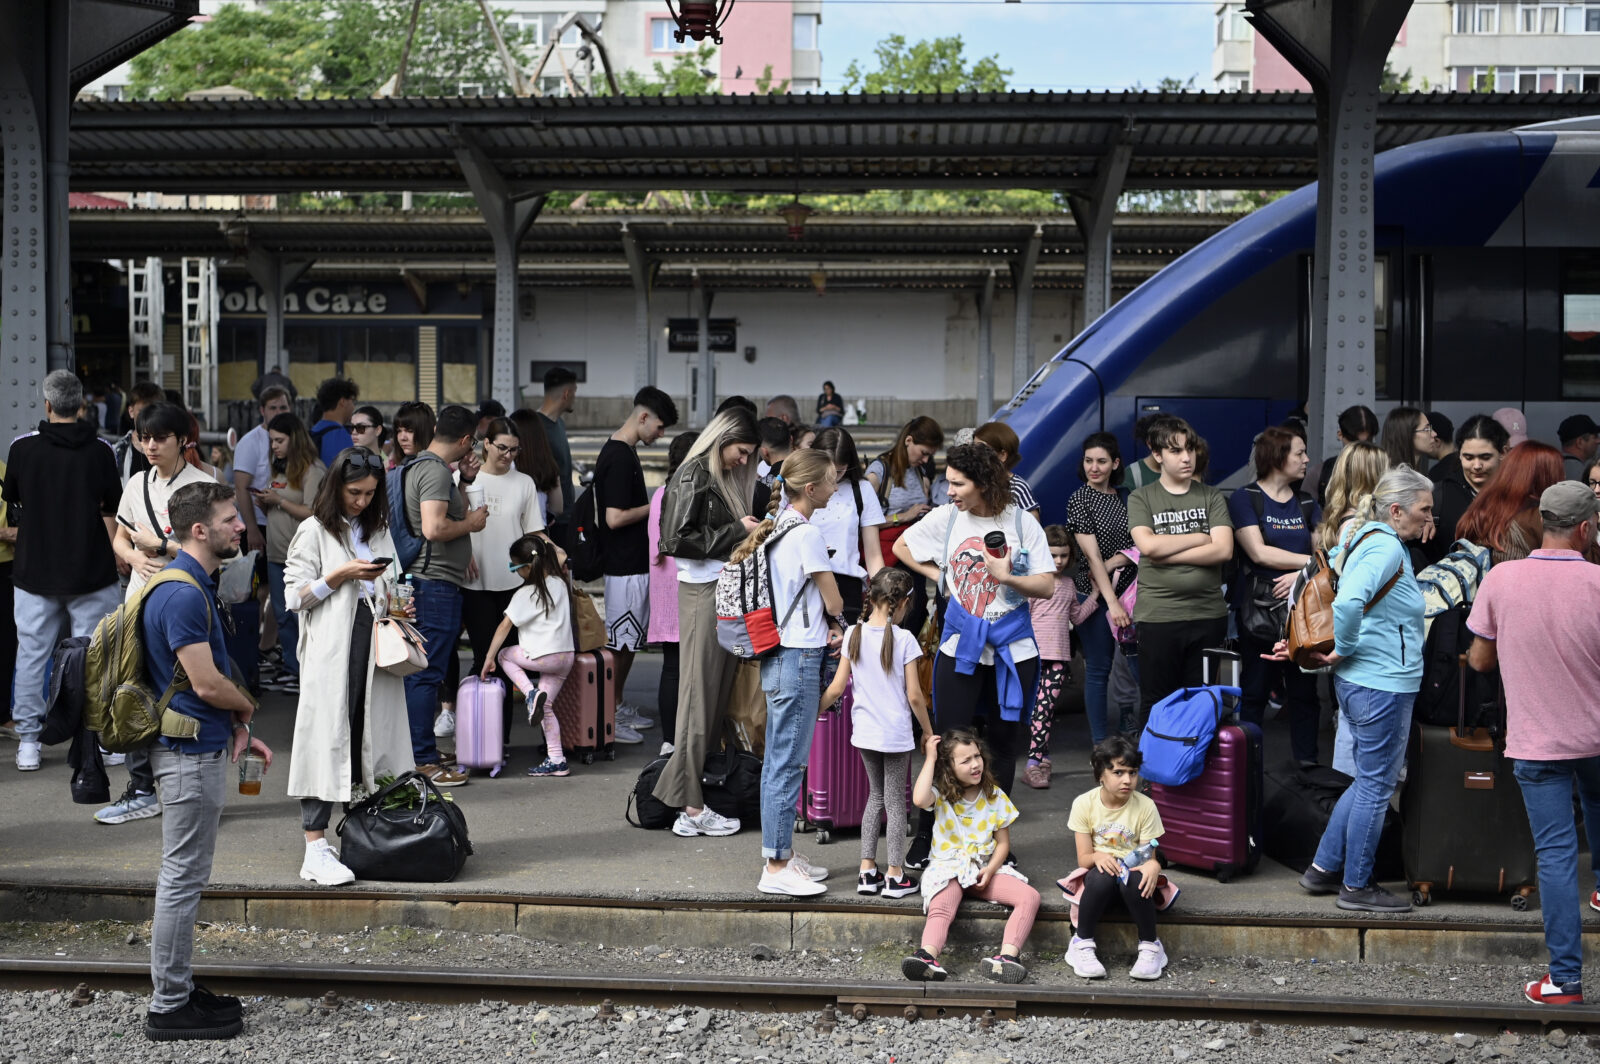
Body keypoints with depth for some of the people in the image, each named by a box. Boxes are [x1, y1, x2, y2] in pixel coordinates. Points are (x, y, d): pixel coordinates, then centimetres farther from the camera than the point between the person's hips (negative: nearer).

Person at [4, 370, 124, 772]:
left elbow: (12, 504, 11)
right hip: (90, 572, -1)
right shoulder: (99, 451, -5)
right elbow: (112, 513, -2)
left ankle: (29, 741, 11)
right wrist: (116, 563, 10)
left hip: (35, 569, 1)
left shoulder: (22, 447, -3)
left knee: (32, 653, 8)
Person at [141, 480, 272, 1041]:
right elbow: (208, 685, -23)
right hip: (191, 753, -10)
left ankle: (178, 990, 27)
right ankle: (169, 1007, 8)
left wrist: (236, 729, 10)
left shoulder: (195, 586, 12)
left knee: (184, 877, 17)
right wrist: (246, 707, -3)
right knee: (183, 879, -1)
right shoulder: (183, 595, -21)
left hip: (199, 747, 10)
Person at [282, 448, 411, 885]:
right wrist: (341, 576, -15)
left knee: (372, 737, 5)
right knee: (328, 738, -9)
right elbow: (295, 595, -5)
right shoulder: (313, 531, 0)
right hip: (330, 653, -6)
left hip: (374, 647, 6)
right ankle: (316, 850, -8)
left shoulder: (378, 530, 18)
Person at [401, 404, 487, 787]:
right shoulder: (436, 471, -15)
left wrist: (465, 481, 24)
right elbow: (434, 528, -26)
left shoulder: (421, 466, 17)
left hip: (426, 581, 11)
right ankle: (423, 760, -5)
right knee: (427, 673, -7)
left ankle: (420, 751, 23)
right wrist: (471, 523, -12)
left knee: (421, 672, 15)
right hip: (437, 583, -11)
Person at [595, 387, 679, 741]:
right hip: (625, 565, -10)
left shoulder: (623, 452, 13)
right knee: (620, 642, -2)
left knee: (628, 640, 17)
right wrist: (655, 506, -13)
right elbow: (615, 518, -24)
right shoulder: (619, 457, -20)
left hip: (633, 562, 10)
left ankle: (618, 706, 26)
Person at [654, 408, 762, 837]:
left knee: (721, 692, 8)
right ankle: (690, 807, -2)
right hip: (702, 592, -9)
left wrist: (753, 528, 6)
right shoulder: (694, 475, -9)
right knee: (699, 695, -6)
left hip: (726, 589, 9)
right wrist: (735, 532, -13)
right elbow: (677, 538, -17)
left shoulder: (728, 476, 17)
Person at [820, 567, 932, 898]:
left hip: (864, 732, 4)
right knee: (895, 801, 8)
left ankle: (867, 871, 17)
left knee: (876, 795, 19)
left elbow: (837, 688, -2)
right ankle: (895, 876, 11)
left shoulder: (854, 634, -4)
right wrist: (928, 732, 1)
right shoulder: (904, 639, -14)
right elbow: (914, 695, -11)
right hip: (896, 734, -4)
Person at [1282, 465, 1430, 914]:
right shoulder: (1387, 548, -18)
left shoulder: (1367, 541, 13)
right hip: (1383, 686, -10)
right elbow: (1348, 602, -34)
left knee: (1370, 781, 20)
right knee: (1376, 786, 2)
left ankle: (1323, 868, 26)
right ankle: (1356, 887, 14)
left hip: (1358, 683, 10)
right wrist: (1343, 650, -19)